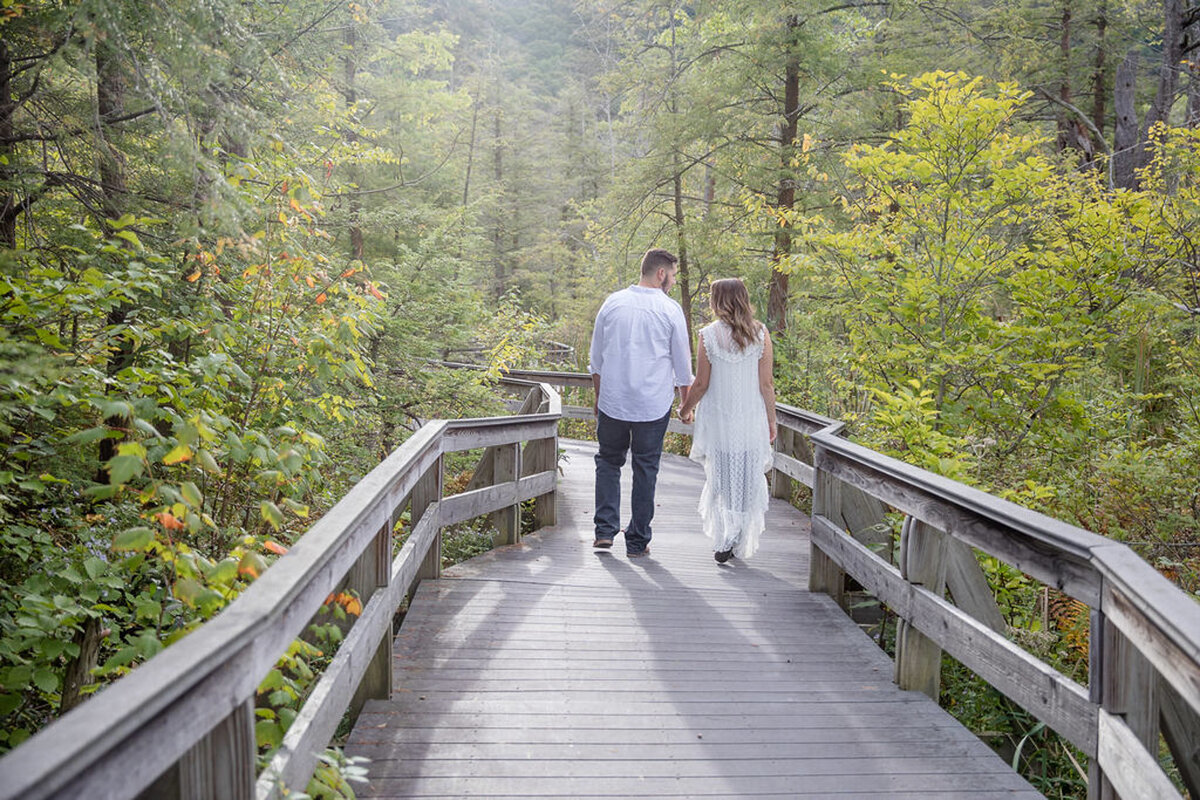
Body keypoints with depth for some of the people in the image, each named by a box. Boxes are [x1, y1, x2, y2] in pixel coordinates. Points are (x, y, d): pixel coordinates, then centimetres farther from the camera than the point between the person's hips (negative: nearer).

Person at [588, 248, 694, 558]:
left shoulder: (613, 303, 3)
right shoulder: (670, 310, -5)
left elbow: (596, 359, 9)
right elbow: (682, 365, 1)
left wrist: (598, 397, 19)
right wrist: (687, 404, 15)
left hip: (612, 402, 2)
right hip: (654, 405, -2)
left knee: (608, 462, 16)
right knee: (645, 470, 7)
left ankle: (605, 530, 7)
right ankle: (637, 541, 14)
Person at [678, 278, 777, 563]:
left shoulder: (708, 335, -8)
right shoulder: (760, 334, -4)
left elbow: (701, 383, -6)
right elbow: (766, 384, -3)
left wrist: (686, 409, 11)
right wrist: (771, 421, 7)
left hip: (718, 421, -1)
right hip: (752, 421, 1)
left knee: (720, 479, 12)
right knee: (749, 481, 13)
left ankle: (724, 543, 10)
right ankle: (742, 544, 18)